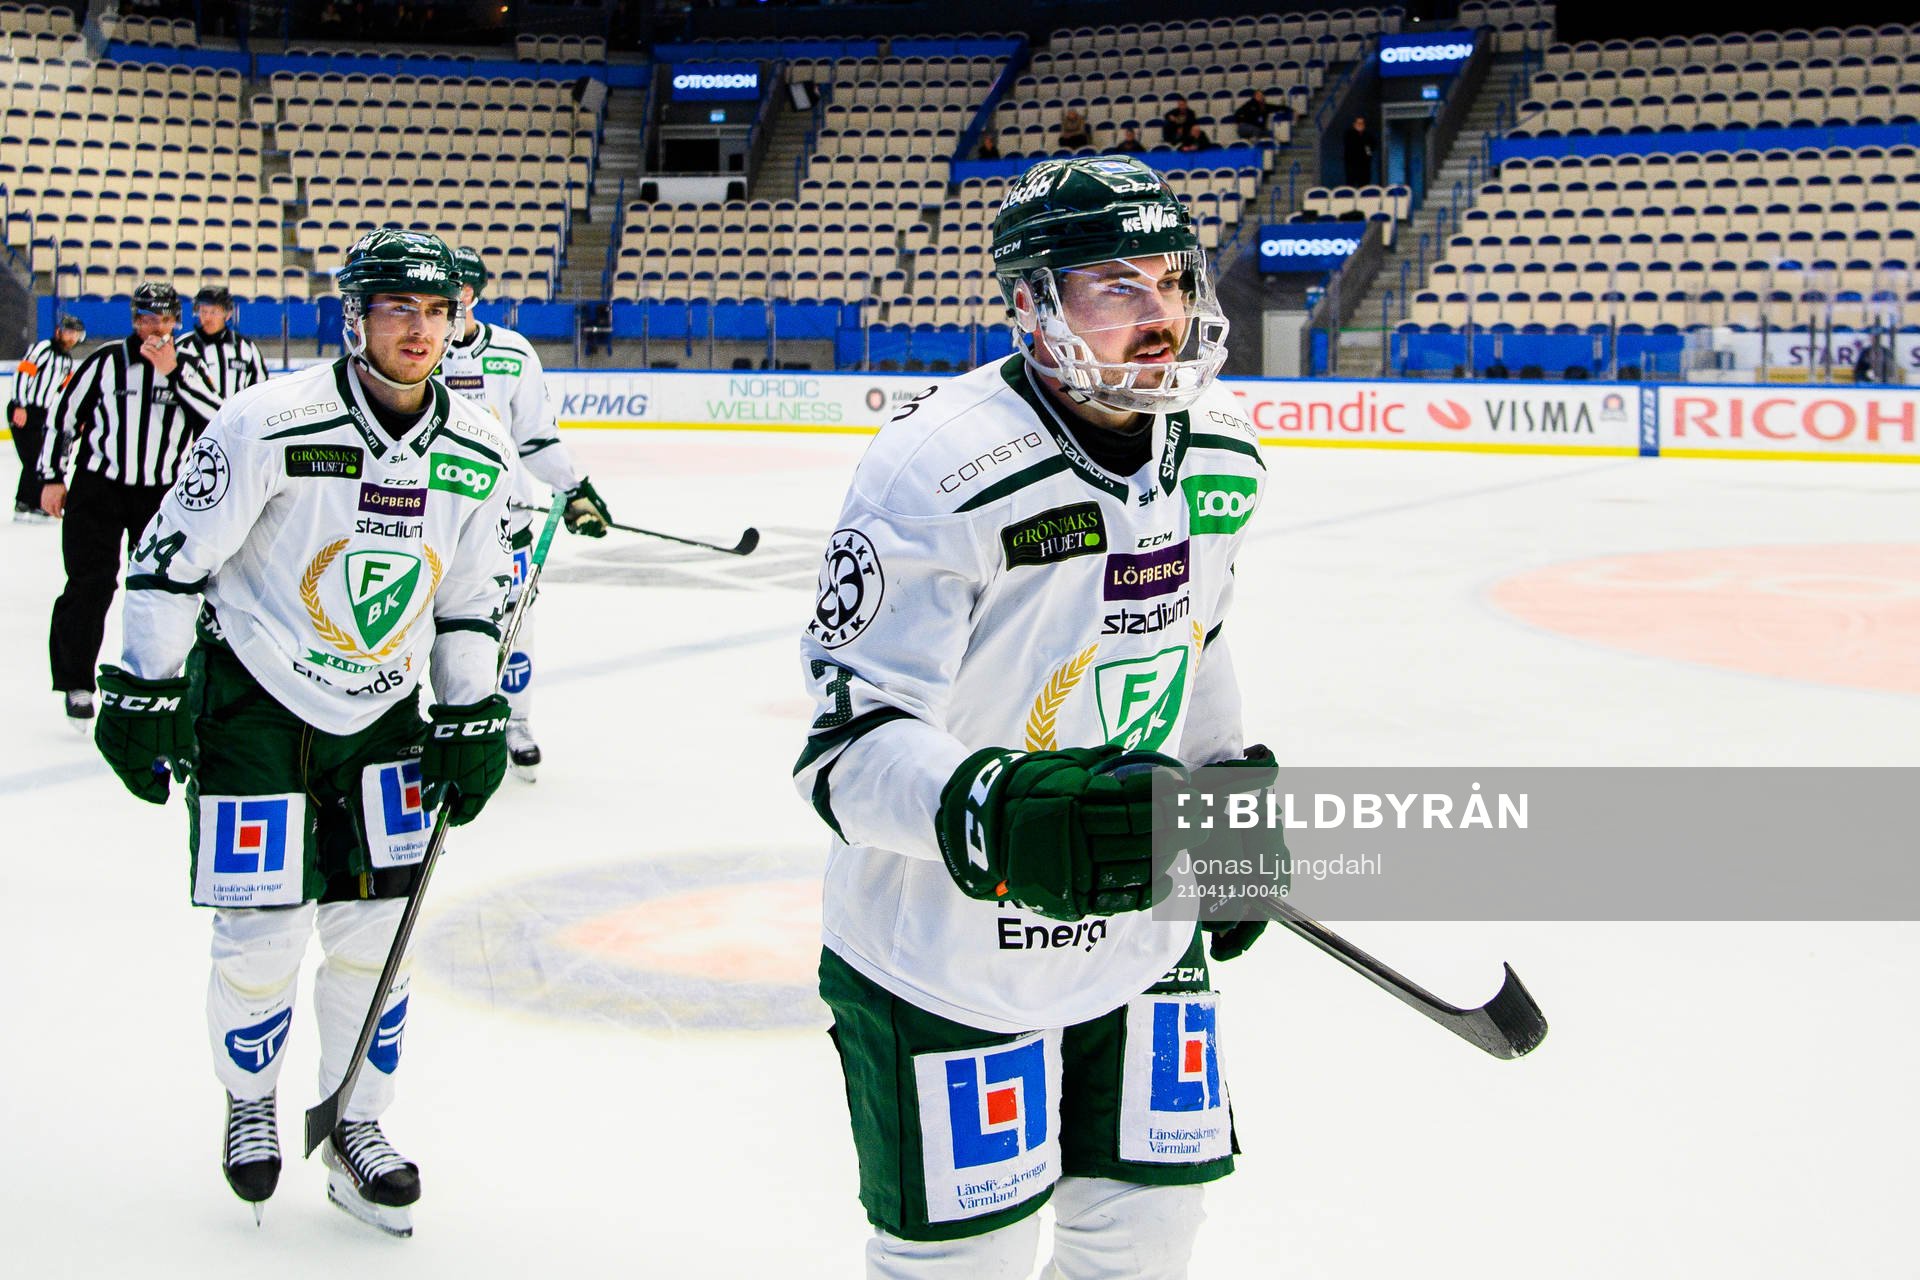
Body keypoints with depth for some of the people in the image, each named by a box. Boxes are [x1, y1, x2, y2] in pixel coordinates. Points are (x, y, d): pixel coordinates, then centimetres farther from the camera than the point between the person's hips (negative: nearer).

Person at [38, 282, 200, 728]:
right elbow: (65, 414, 3)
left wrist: (171, 372, -20)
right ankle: (75, 682, 3)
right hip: (98, 486, -2)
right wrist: (52, 477, 0)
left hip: (162, 493, 2)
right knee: (91, 583, -7)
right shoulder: (108, 360, -3)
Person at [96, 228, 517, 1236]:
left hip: (384, 716, 4)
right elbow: (172, 558, -12)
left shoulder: (480, 455, -3)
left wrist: (474, 719, 7)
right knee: (261, 941, -1)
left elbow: (473, 599, 9)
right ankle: (249, 1103, 29)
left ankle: (355, 1131, 25)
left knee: (374, 934, 6)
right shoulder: (269, 425, -19)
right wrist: (145, 692, -11)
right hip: (253, 707, -4)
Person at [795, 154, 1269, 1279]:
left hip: (1143, 928, 7)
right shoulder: (942, 472, -25)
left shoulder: (1221, 450, -1)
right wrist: (993, 815, -43)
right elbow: (853, 744, -26)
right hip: (950, 961, -6)